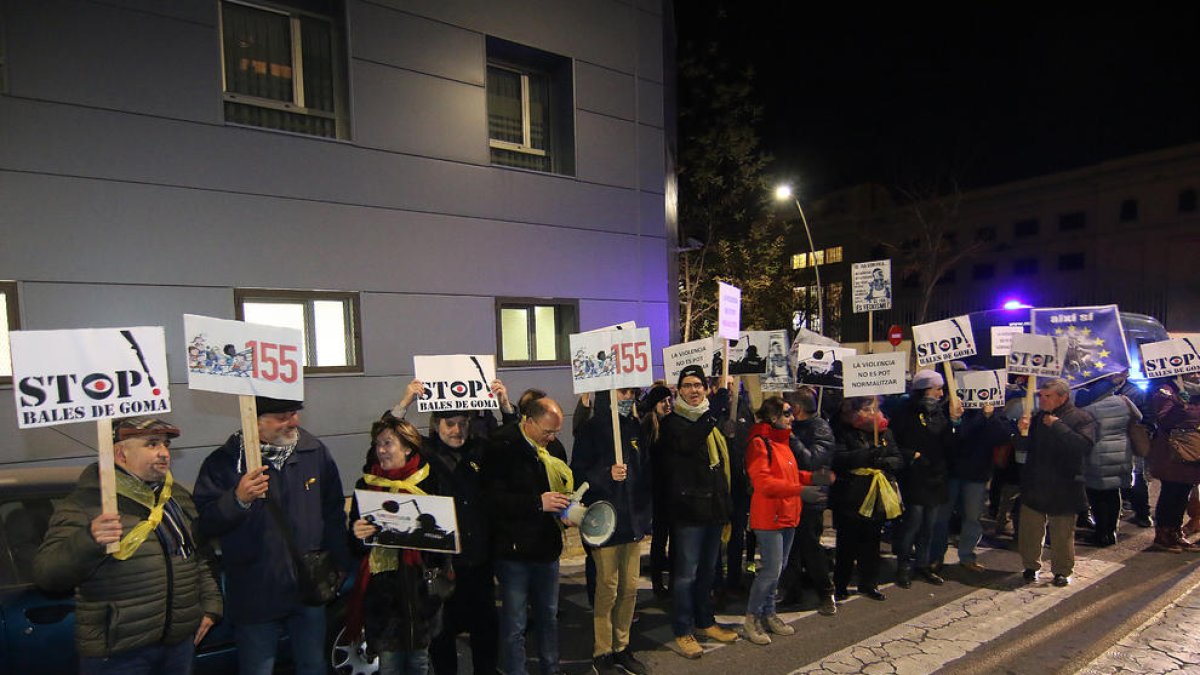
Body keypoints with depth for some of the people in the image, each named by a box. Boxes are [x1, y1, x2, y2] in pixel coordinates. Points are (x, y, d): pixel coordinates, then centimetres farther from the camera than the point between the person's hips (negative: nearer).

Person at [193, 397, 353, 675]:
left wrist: (341, 565, 7)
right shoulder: (225, 461, -8)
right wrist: (238, 499, -27)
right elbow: (205, 522, -10)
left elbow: (334, 512, 8)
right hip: (255, 597, -2)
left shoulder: (316, 452, -1)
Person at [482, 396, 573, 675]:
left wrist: (568, 509, -1)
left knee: (549, 615, 20)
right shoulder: (502, 447, -17)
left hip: (547, 547, 6)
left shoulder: (553, 447, 4)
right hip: (515, 549, -6)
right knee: (514, 623, 6)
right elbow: (492, 498, -23)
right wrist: (537, 503, -25)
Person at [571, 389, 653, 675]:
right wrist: (608, 474, -25)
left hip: (633, 521, 6)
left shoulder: (635, 427, 9)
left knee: (629, 588, 11)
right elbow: (578, 473, -11)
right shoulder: (591, 429, -8)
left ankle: (622, 648, 27)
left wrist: (645, 512, 15)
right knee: (607, 589, 3)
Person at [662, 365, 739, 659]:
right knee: (686, 573, 0)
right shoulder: (673, 421, -8)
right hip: (688, 507, -7)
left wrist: (726, 504, 17)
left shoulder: (713, 420, 13)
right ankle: (682, 631, 14)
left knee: (708, 569, 18)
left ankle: (704, 621, 33)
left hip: (714, 505, 7)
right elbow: (687, 441, -31)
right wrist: (714, 410, -38)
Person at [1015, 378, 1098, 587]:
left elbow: (1085, 445, -24)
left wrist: (1057, 426, -23)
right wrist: (1022, 432, -9)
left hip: (1063, 490, -4)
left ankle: (1062, 570, 25)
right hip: (1034, 487, 4)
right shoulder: (1038, 417, 8)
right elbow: (1021, 446, 12)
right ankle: (1031, 566, 27)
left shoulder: (1082, 418, -6)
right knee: (1030, 532, 11)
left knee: (1062, 534, 7)